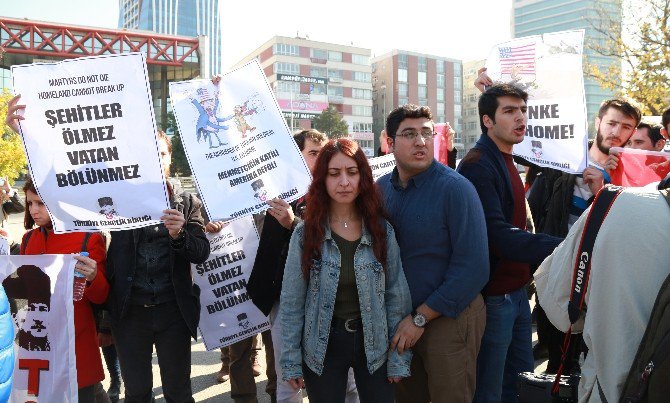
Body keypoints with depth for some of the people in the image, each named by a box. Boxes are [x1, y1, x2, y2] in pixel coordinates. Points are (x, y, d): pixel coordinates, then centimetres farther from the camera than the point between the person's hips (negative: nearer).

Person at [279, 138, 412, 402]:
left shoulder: (382, 230, -5)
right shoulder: (306, 234, -9)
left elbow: (397, 294, -3)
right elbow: (292, 302, -5)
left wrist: (399, 356, -3)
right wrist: (291, 361, -4)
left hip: (374, 345, 1)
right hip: (322, 347, -1)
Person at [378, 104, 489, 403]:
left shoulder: (456, 188, -15)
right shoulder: (381, 188, 0)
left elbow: (473, 268, -19)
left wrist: (421, 318, -16)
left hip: (448, 319, -5)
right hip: (398, 321, 5)